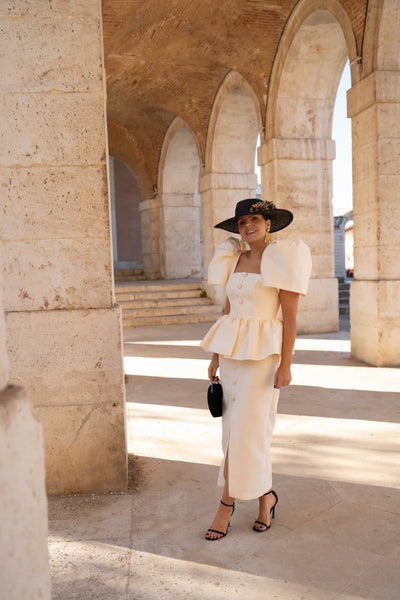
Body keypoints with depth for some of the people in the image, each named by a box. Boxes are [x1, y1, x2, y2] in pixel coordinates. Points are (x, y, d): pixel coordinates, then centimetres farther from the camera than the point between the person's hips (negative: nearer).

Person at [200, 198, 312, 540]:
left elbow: (290, 317, -10)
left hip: (263, 352, -7)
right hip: (232, 351, 7)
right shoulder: (235, 261, 11)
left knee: (246, 429, -5)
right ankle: (266, 495, 29)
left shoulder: (282, 260, -8)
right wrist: (216, 356, 12)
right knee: (238, 426, 11)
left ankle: (227, 504, 11)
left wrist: (285, 366, -15)